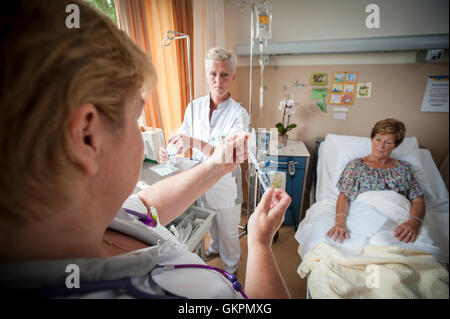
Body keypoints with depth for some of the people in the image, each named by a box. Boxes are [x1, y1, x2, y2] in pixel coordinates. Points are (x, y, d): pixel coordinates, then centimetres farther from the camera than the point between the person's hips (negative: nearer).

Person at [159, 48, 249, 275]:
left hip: (225, 183, -4)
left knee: (228, 231, 16)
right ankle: (214, 248, 60)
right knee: (209, 222, 29)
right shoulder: (194, 106, -5)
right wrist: (169, 151, -17)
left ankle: (230, 269, 44)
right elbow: (184, 139, 4)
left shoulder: (238, 114, -21)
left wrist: (194, 143, -41)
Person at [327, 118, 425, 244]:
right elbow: (344, 196, 0)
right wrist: (340, 222, -19)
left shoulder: (404, 168, 18)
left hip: (399, 227, 2)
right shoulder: (356, 165, 11)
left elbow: (418, 199, 7)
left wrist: (414, 222, -16)